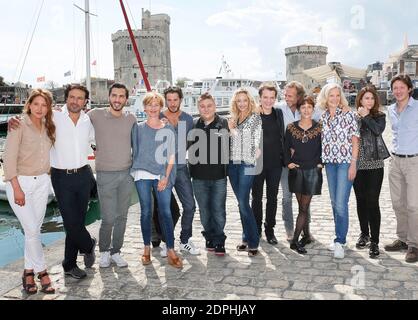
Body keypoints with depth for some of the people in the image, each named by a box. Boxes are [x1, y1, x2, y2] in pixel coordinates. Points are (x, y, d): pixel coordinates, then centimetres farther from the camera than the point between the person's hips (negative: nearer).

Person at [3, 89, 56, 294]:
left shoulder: (47, 127, 7)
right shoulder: (19, 125, -10)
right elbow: (9, 158, -13)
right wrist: (16, 188, -16)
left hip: (42, 182, 5)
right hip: (20, 182, -5)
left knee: (34, 229, 9)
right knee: (32, 230, -5)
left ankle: (29, 271, 21)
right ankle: (41, 270, 12)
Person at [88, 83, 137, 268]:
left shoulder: (131, 119, 6)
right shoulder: (96, 115, -3)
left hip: (127, 174, 3)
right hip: (105, 175, -3)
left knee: (122, 217, 9)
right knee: (108, 218, -3)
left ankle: (115, 251, 25)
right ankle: (104, 251, 22)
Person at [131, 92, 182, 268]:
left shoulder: (168, 129, 6)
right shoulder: (138, 128, 7)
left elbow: (171, 156, 4)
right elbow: (134, 150, 11)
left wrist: (166, 177, -4)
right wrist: (136, 169, 2)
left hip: (163, 175, 0)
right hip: (143, 175, 0)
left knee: (165, 212, -4)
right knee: (146, 212, 5)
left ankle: (170, 251, 2)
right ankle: (147, 248, 17)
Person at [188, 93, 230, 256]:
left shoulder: (224, 124, -2)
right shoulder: (194, 125, 3)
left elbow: (229, 147, -3)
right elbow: (190, 149, 9)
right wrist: (191, 168, 2)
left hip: (219, 175, -2)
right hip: (199, 176, 2)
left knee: (218, 210, 2)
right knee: (204, 210, 12)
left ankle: (219, 240, 16)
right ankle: (210, 237, 28)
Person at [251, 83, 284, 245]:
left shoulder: (279, 113, 5)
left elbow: (282, 135, 13)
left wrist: (284, 155, 8)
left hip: (275, 163, 3)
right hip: (257, 163, -3)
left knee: (272, 197, 11)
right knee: (257, 197, 9)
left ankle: (270, 230, 24)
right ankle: (256, 230, 24)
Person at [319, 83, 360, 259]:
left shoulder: (348, 114, -5)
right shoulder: (322, 117, 8)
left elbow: (355, 140, -6)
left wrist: (353, 163, -11)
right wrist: (320, 160, 6)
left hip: (345, 162, -5)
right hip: (330, 162, 5)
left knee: (341, 203, -11)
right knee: (334, 202, 11)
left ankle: (340, 241, -2)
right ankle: (340, 238, 24)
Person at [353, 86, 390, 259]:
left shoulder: (380, 116, 3)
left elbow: (378, 130, -18)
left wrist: (366, 116, -11)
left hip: (374, 164, -2)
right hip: (357, 164, 2)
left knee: (372, 202, -6)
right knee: (361, 201, 12)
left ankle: (374, 241, 2)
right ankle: (364, 233, 29)